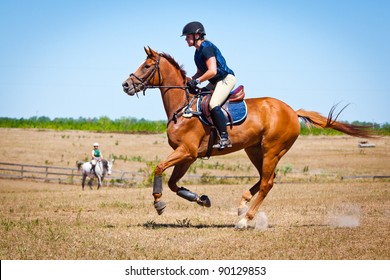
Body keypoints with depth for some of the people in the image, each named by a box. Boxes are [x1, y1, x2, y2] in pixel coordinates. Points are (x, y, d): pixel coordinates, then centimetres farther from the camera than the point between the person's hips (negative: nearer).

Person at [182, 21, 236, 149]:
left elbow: (212, 71, -26)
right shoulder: (198, 51, 13)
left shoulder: (206, 47, -18)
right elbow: (200, 72, 20)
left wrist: (196, 81, -20)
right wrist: (189, 81, 3)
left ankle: (225, 138, -30)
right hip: (215, 82, 11)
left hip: (226, 79, -11)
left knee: (213, 104, -28)